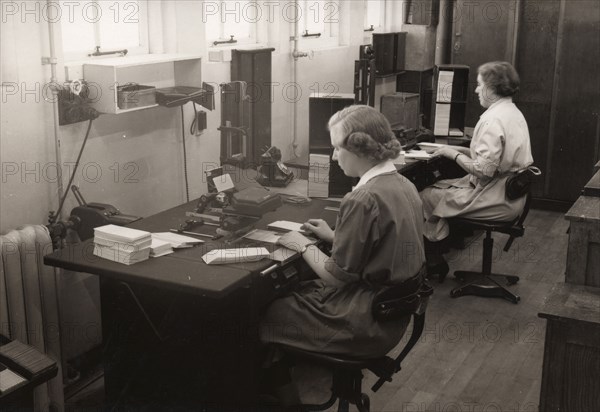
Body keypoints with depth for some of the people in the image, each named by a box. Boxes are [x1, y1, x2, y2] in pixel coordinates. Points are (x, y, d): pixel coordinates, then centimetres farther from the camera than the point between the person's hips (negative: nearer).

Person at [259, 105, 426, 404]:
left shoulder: (363, 200, -26)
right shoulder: (404, 186, 2)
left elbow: (335, 277, -20)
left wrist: (304, 246, -5)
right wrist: (334, 237, 11)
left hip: (364, 323, -9)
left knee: (265, 313, 7)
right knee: (293, 292, 21)